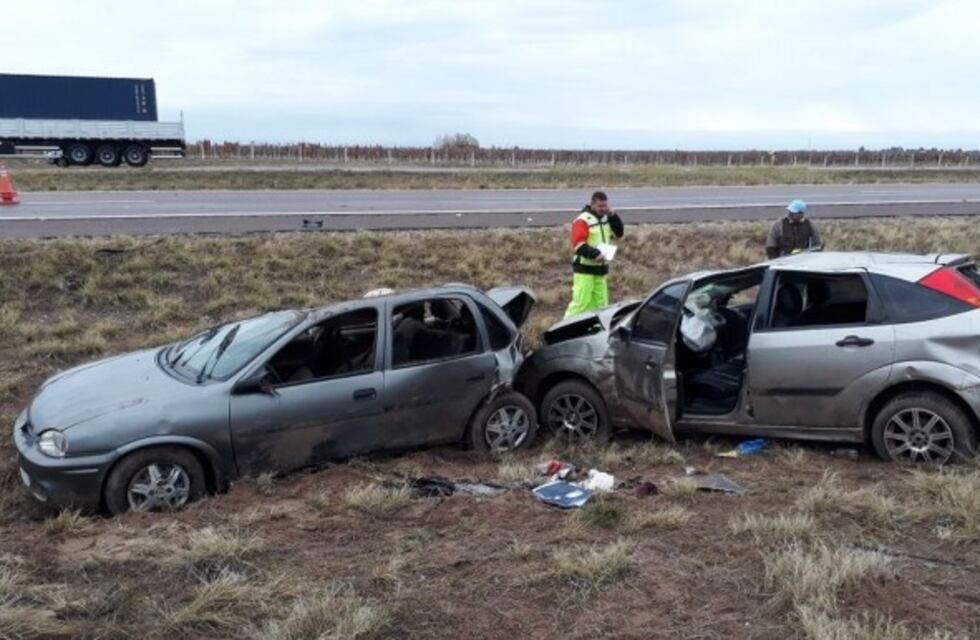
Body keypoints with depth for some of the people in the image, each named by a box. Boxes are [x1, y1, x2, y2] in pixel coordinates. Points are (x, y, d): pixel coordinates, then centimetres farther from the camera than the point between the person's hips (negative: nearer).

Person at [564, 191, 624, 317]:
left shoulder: (606, 219, 12)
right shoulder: (582, 220, -13)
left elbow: (618, 234, 11)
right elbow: (578, 244, -19)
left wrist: (612, 216, -1)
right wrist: (595, 254, -28)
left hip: (600, 268, 8)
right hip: (584, 268, -8)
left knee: (600, 303, 10)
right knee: (581, 301, -12)